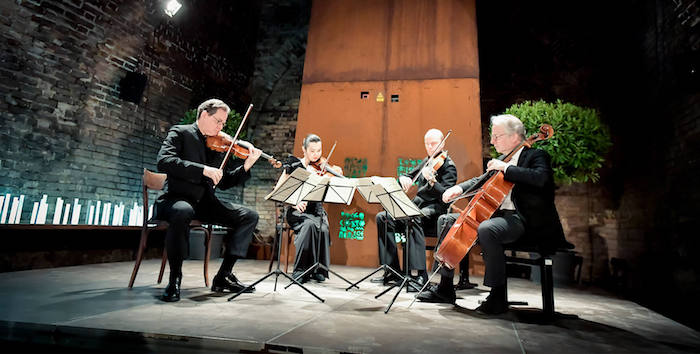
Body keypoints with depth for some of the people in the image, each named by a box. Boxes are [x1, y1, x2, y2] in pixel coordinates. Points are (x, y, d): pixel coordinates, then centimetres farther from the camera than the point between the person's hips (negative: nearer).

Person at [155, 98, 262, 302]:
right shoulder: (180, 133, 2)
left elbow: (224, 183, 14)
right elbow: (164, 161, -17)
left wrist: (246, 166, -1)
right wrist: (203, 169, -26)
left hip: (205, 202, 6)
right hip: (177, 199, -6)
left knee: (249, 216, -7)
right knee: (183, 211, -40)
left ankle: (223, 277, -5)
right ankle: (175, 279, -21)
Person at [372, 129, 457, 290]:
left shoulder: (448, 165, -4)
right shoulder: (426, 161, 18)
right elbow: (408, 176, 20)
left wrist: (431, 180, -34)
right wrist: (403, 178, -5)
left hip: (434, 208, -7)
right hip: (416, 205, 8)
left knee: (414, 219, -39)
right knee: (383, 217, -9)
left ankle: (421, 274, -34)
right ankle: (393, 270, -6)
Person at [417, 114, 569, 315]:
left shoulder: (535, 155, -5)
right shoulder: (504, 159, 18)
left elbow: (541, 178, -26)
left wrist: (506, 167, -22)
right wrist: (459, 188, 2)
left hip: (522, 220, -9)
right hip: (499, 214, 9)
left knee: (486, 229, -40)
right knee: (447, 221, 6)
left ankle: (498, 297, -24)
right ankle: (445, 289, 10)